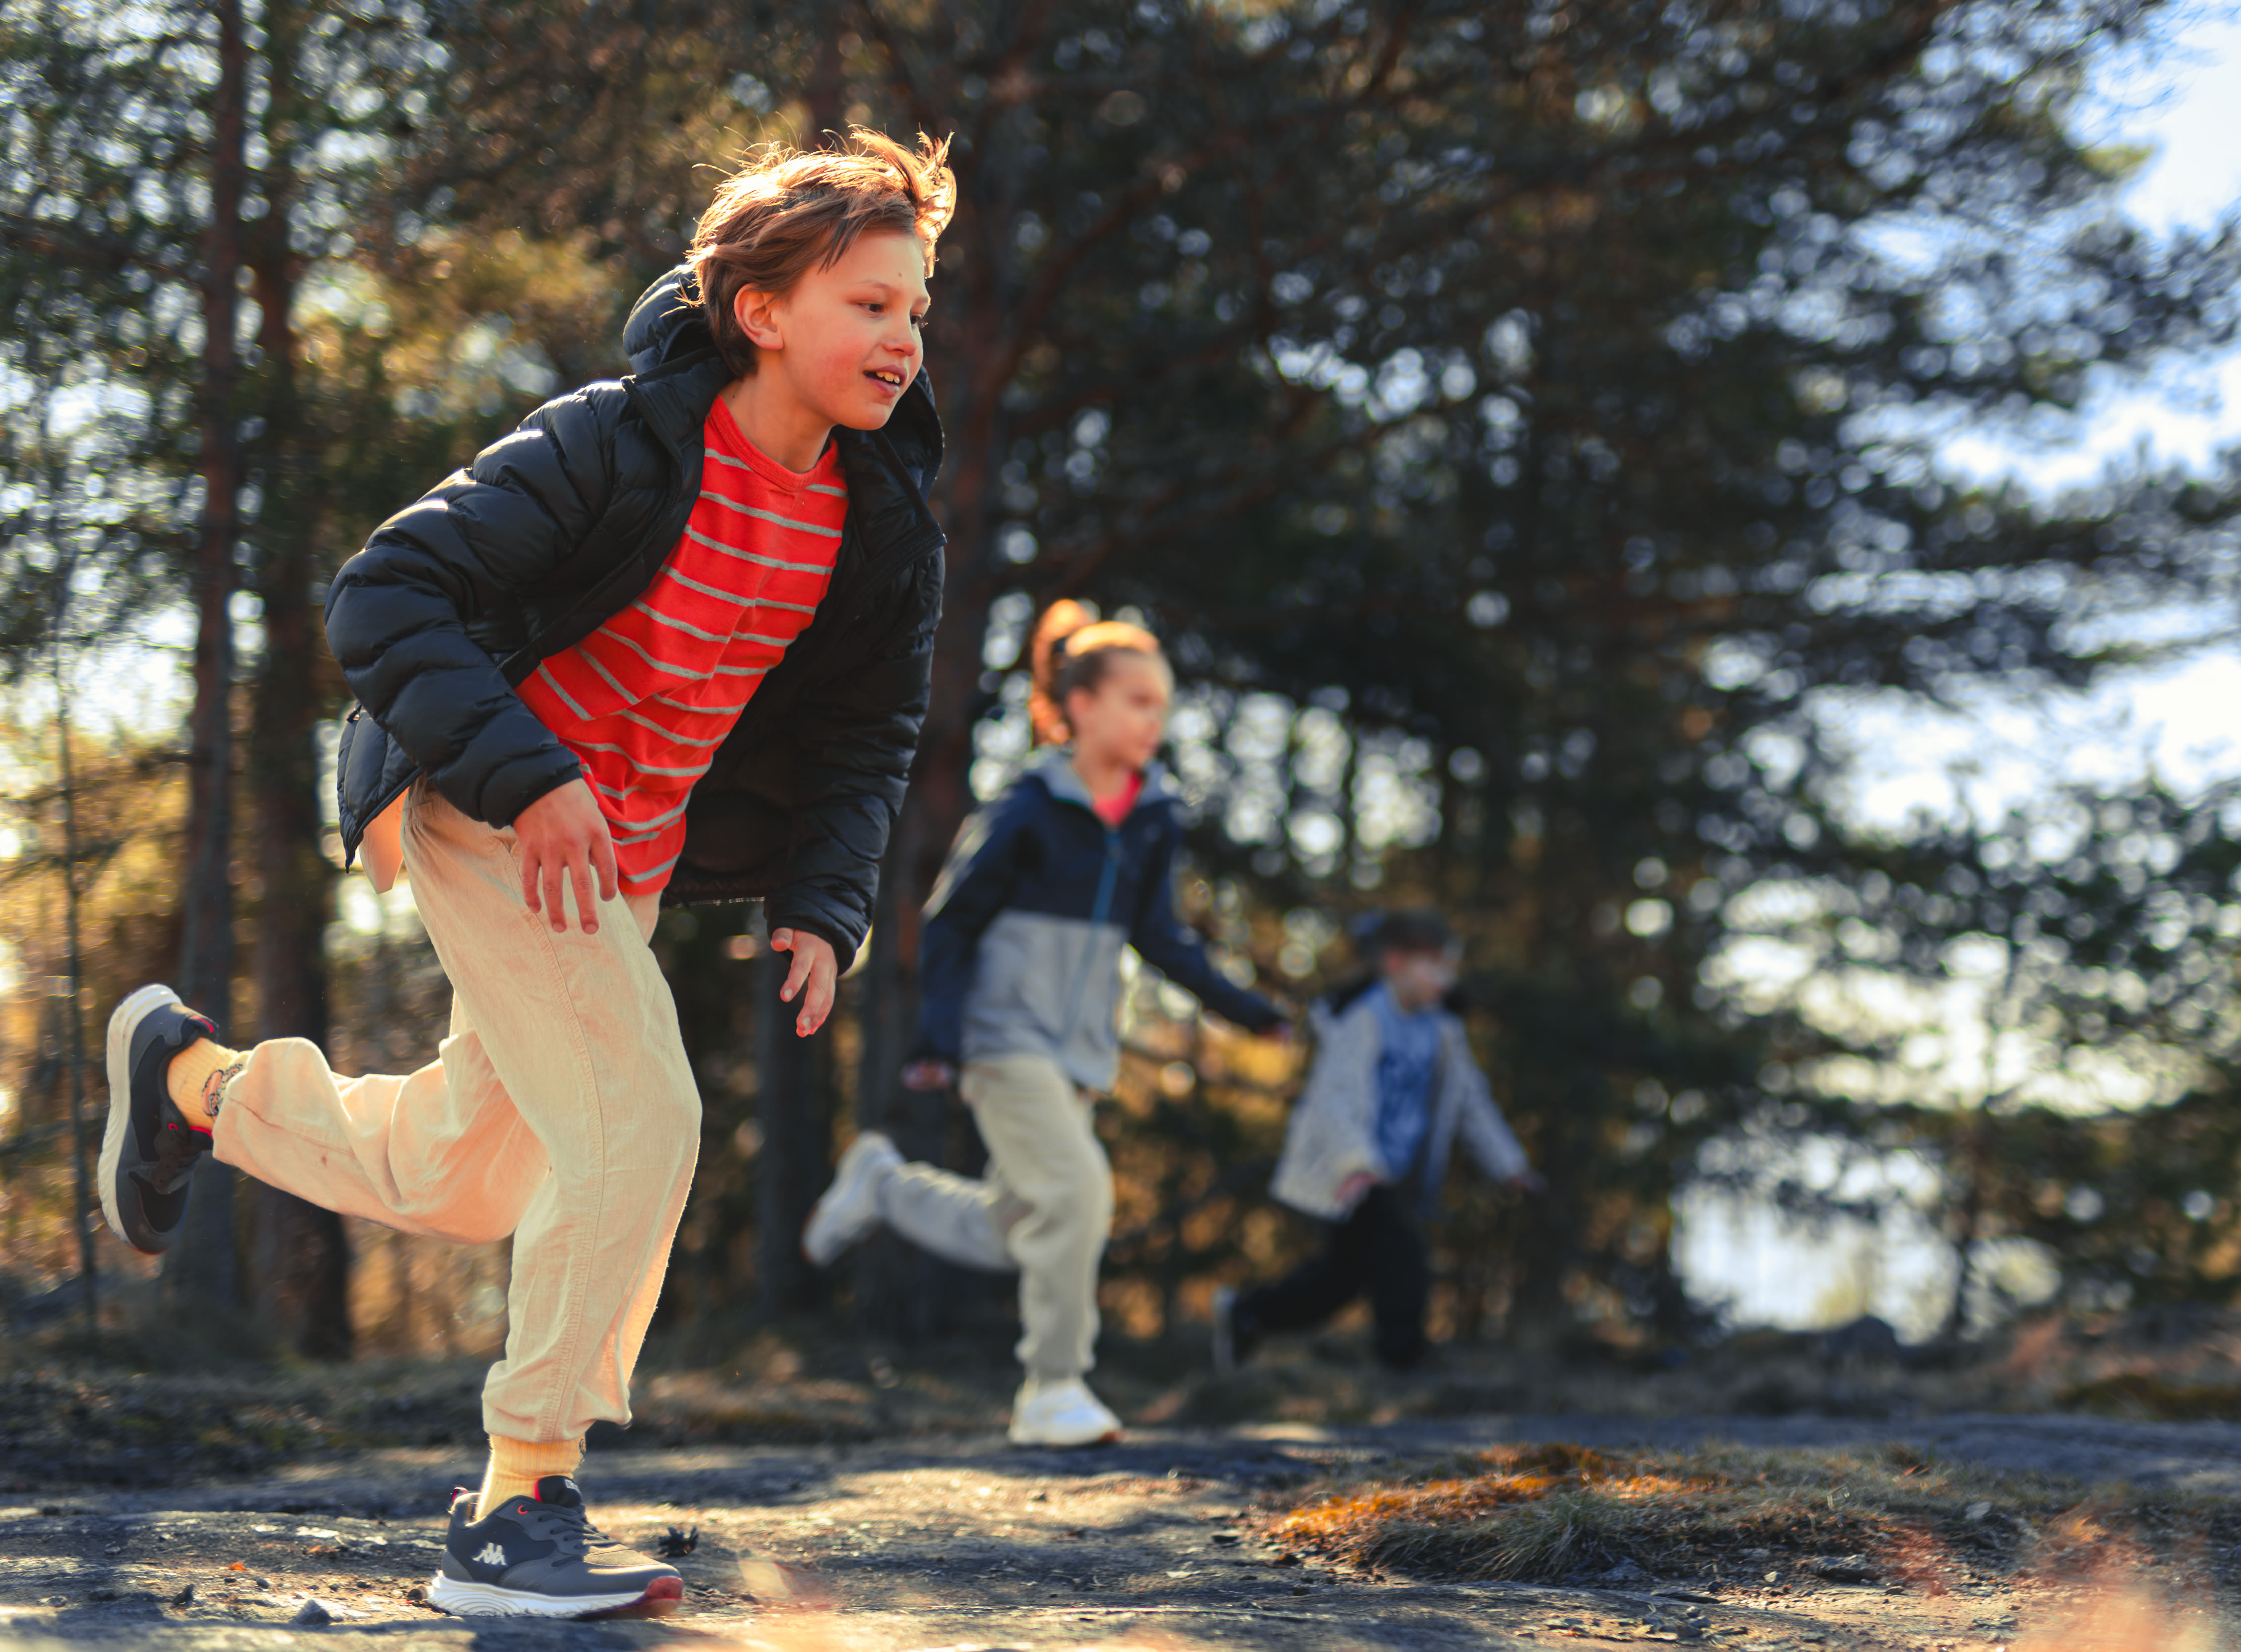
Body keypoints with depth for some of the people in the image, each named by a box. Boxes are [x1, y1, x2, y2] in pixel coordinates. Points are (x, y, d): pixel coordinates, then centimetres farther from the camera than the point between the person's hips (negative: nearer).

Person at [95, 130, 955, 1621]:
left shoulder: (885, 528, -4)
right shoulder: (618, 445, -22)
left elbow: (865, 742, 8)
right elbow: (389, 594, -22)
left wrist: (823, 910, -7)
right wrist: (527, 775, -31)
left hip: (634, 856, 7)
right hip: (487, 811, -7)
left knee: (458, 1185, 16)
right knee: (639, 1119, -21)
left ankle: (193, 1074, 44)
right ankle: (518, 1511, -10)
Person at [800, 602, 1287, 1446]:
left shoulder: (1152, 820, 5)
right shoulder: (1029, 811, -11)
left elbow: (1157, 934, 12)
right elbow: (950, 920, -6)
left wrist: (1238, 1004, 2)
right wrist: (938, 1035, -13)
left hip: (1079, 1051, 7)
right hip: (1006, 1038, -7)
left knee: (1002, 1236, 11)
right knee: (1077, 1189, -21)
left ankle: (882, 1182, 37)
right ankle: (1053, 1392, -10)